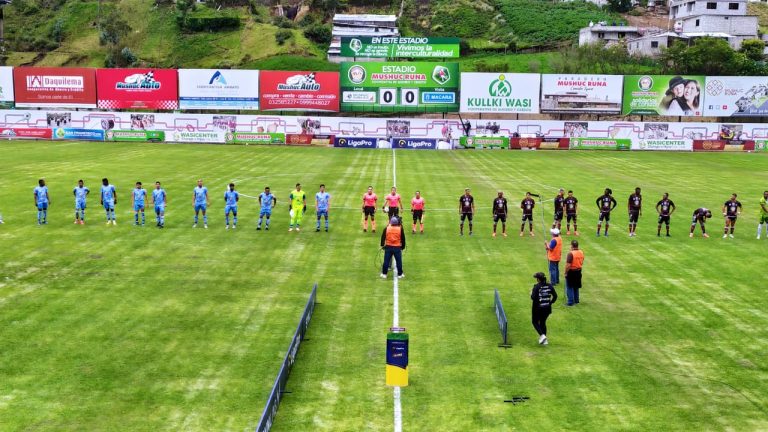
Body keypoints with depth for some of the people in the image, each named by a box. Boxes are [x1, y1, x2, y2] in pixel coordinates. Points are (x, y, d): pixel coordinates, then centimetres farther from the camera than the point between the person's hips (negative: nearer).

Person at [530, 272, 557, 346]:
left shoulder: (536, 287, -15)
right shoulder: (549, 286, 1)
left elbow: (533, 298, -21)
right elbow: (555, 296, 1)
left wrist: (531, 294, -1)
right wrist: (550, 302, 12)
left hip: (538, 308, -5)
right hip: (547, 308, 5)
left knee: (535, 321, 13)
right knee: (543, 322, 20)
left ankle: (542, 335, -8)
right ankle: (544, 340, 19)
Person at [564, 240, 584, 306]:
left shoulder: (571, 254, -23)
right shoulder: (581, 252, 0)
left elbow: (568, 265, -23)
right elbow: (582, 262, 11)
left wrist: (566, 273, -13)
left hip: (571, 272, -7)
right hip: (578, 271, 7)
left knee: (569, 288, 3)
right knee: (576, 287, 20)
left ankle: (570, 302, 4)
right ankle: (576, 300, 28)